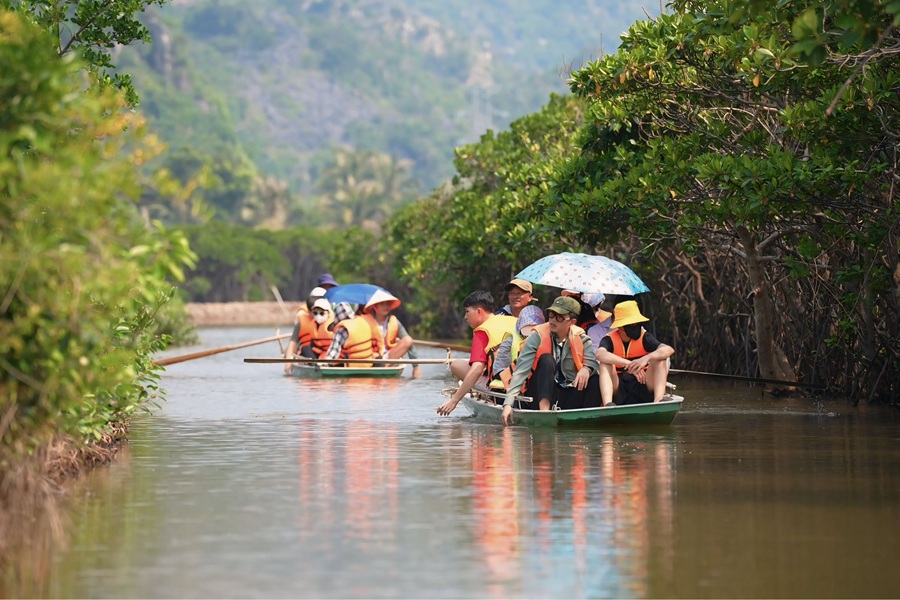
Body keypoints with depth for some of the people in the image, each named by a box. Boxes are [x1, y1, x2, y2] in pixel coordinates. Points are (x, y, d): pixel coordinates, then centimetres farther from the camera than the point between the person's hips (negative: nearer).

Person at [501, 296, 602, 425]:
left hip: (569, 398, 2)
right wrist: (508, 404, -26)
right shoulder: (538, 336, -8)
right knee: (547, 359, -26)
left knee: (594, 380, -22)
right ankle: (544, 410, -39)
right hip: (543, 395, -2)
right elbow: (521, 371, -15)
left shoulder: (581, 338, 1)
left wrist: (586, 369, -38)